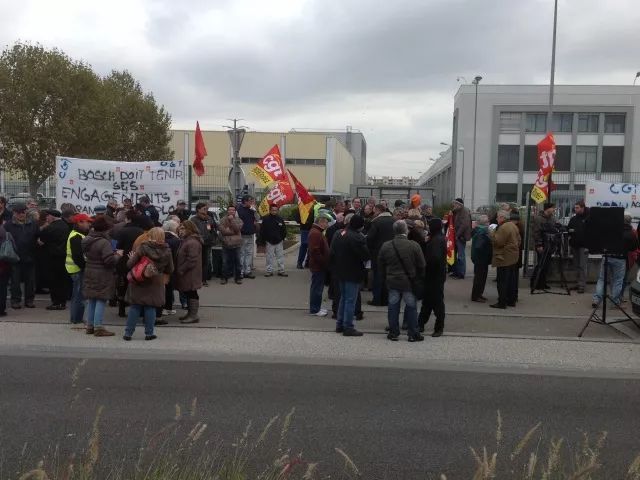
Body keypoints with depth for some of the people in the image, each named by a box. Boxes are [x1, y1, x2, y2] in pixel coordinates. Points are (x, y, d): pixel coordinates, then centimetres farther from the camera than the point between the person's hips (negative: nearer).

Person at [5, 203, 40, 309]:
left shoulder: (33, 224, 6)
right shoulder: (8, 225, -2)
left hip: (30, 257, 2)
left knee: (30, 280, 8)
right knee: (15, 281, 4)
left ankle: (29, 300, 18)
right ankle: (15, 300, 13)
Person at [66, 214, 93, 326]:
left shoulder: (78, 235, 16)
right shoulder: (77, 237, -17)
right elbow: (77, 256, -24)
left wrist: (84, 266, 10)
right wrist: (85, 267, -21)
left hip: (78, 268, 11)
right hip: (78, 269, -11)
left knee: (77, 295, 17)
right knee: (79, 295, -5)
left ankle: (76, 319, 25)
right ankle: (77, 320, 1)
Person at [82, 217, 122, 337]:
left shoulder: (87, 240, 7)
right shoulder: (104, 242, -20)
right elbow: (109, 260, -25)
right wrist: (118, 255, -7)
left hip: (89, 273, 8)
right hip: (102, 276, -8)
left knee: (91, 301, 15)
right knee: (101, 300, -3)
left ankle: (90, 325, 22)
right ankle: (98, 327, -2)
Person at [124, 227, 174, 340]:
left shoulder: (143, 248, -11)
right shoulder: (166, 251, -4)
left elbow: (130, 264, -13)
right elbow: (170, 270, 4)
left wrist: (131, 258, 7)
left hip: (139, 284, -1)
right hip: (155, 284, 1)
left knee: (134, 308, 7)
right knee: (150, 308, 9)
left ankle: (128, 333, 11)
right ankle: (149, 333, 12)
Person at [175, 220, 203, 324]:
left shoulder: (192, 243, -20)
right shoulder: (186, 240, 15)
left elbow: (191, 260, -24)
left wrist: (181, 270, -17)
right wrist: (179, 270, 14)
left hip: (190, 274, -10)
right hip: (187, 274, 10)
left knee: (191, 294, -4)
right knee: (188, 293, 16)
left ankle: (193, 316, 1)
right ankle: (190, 313, 25)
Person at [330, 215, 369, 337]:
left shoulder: (338, 234, 4)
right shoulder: (358, 238, -22)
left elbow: (331, 253, 8)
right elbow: (366, 256, -21)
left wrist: (335, 266, 16)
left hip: (341, 272, 8)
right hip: (353, 273, -8)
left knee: (343, 298, 19)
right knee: (350, 300, 0)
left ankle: (340, 324, 24)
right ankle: (348, 327, 4)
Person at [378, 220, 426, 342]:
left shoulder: (386, 246, -3)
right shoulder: (414, 246, -13)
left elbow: (381, 265, 6)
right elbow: (422, 265, -7)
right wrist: (418, 277, 9)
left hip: (392, 281, 3)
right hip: (409, 281, -2)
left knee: (393, 307, 11)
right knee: (411, 307, 7)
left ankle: (393, 333, 17)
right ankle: (413, 334, 12)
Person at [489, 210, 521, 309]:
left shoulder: (503, 228, -19)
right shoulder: (513, 226, 11)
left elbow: (497, 242, -22)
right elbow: (518, 240, 17)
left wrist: (492, 233, -9)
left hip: (504, 258, -10)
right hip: (513, 257, 10)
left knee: (502, 281, -5)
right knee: (511, 280, 14)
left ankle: (502, 303, -4)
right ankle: (511, 300, 21)